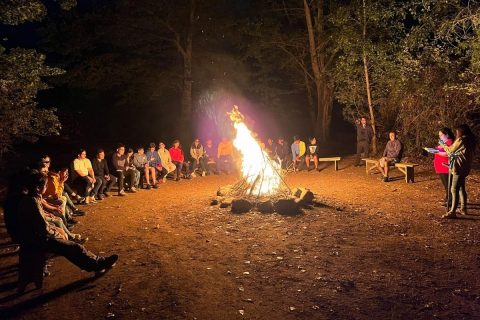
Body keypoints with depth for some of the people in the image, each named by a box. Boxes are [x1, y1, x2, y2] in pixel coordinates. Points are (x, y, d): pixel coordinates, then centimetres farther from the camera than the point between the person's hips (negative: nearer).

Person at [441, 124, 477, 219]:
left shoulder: (461, 140, -13)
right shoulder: (470, 141, 14)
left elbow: (451, 150, -2)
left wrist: (444, 146, 15)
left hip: (459, 168, -10)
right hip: (465, 168, 10)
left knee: (454, 190, -10)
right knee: (461, 188, 19)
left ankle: (452, 212, -12)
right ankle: (463, 209, 26)